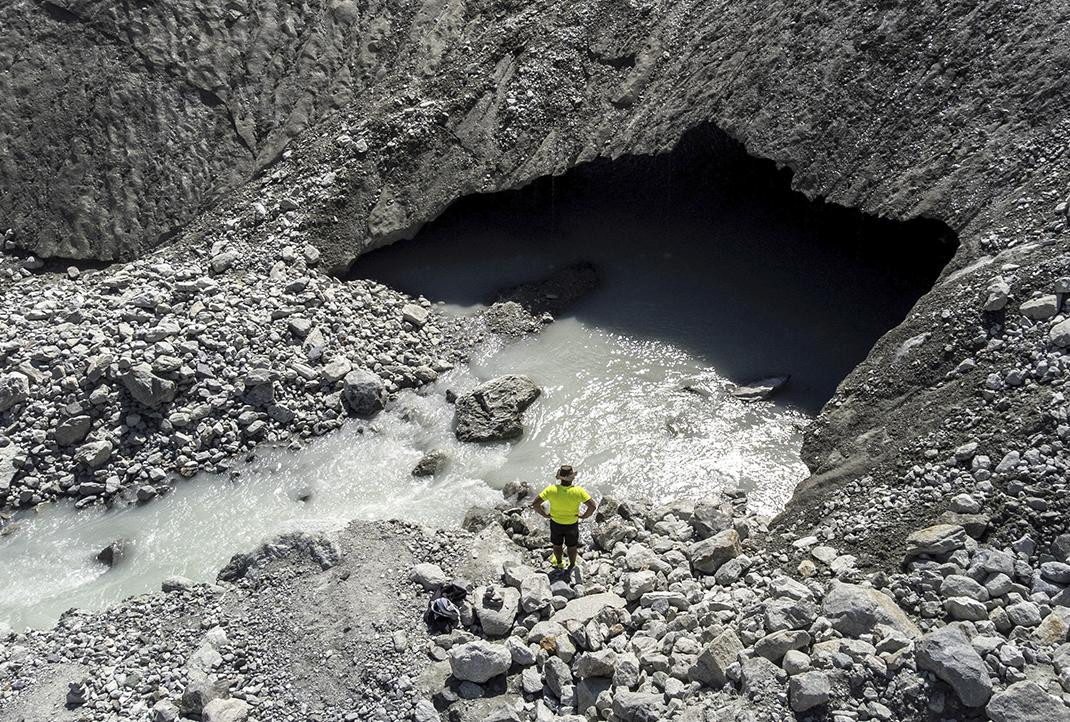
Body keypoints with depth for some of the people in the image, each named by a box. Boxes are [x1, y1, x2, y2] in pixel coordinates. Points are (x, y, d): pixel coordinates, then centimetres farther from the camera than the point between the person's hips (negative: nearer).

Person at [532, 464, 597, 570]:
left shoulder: (551, 490, -27)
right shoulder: (578, 491, -29)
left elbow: (535, 504, -26)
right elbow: (593, 506, -29)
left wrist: (545, 514, -10)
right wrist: (584, 516, -11)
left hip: (555, 523, 1)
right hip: (572, 524, -1)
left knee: (557, 545, 29)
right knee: (572, 546, 27)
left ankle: (559, 563, 53)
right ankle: (572, 565, 49)